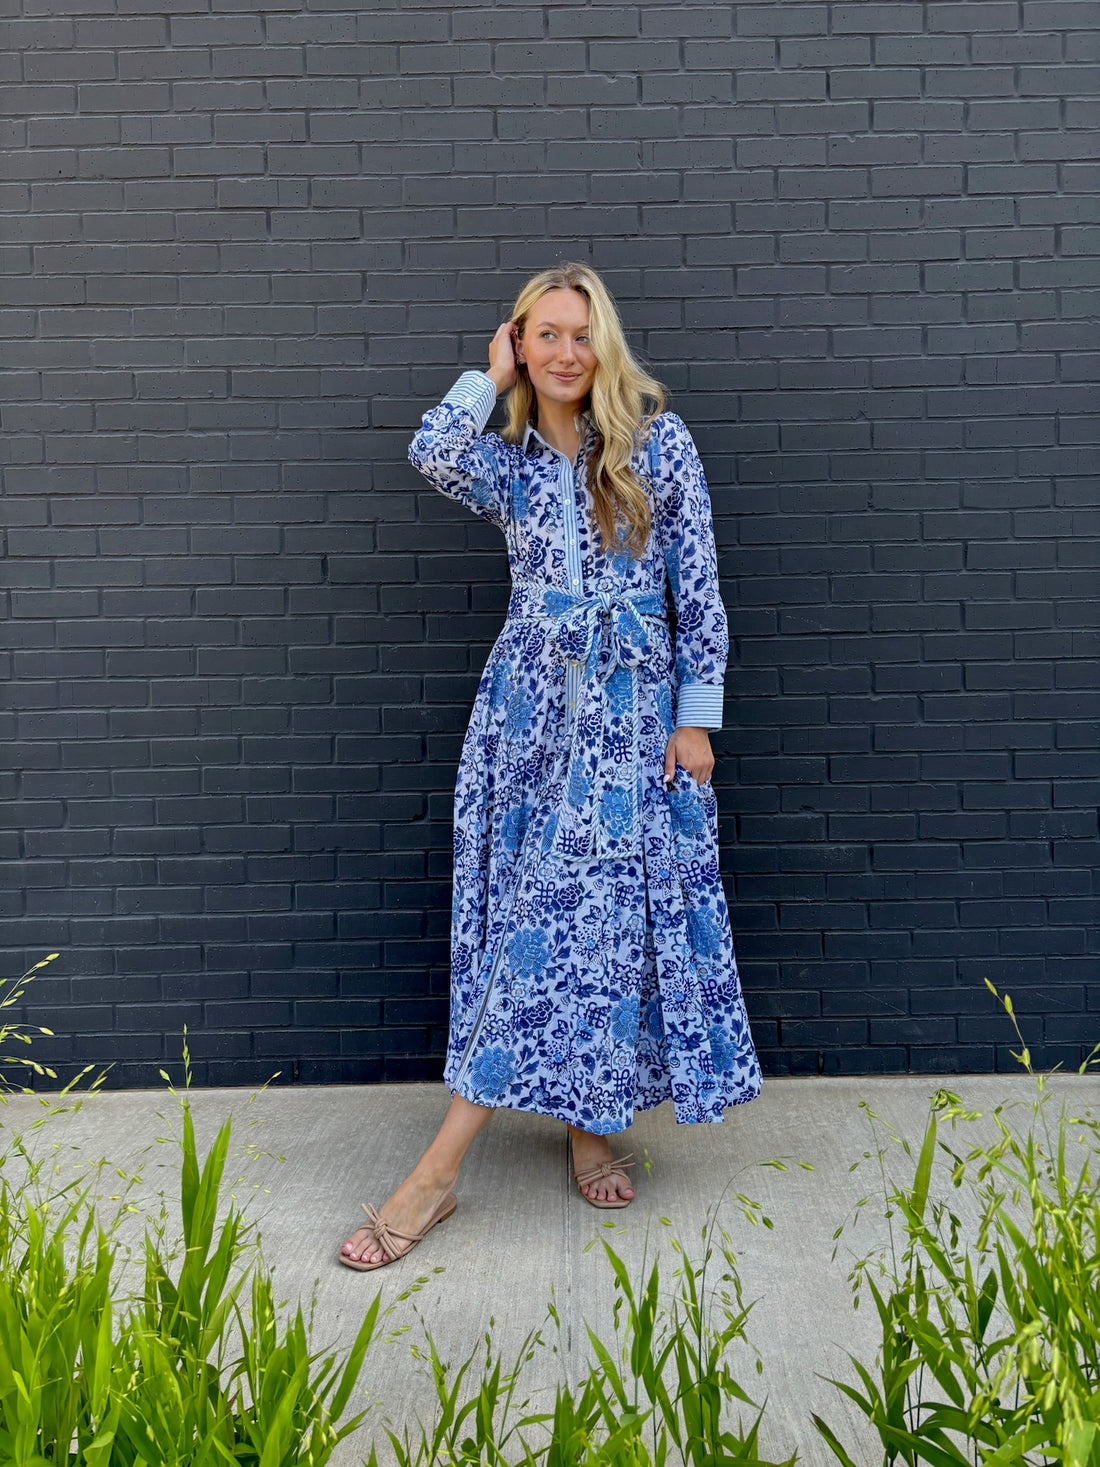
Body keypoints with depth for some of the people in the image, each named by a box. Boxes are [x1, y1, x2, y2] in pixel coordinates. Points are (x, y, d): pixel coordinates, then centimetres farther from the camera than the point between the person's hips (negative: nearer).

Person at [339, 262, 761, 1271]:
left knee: (604, 910, -1)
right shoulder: (509, 461, 10)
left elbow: (698, 585, 1)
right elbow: (433, 455, -15)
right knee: (541, 915, 0)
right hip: (530, 704, 2)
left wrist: (697, 714, -4)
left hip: (634, 708, -1)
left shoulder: (658, 441, 4)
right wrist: (492, 374, 1)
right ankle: (587, 1126, 16)